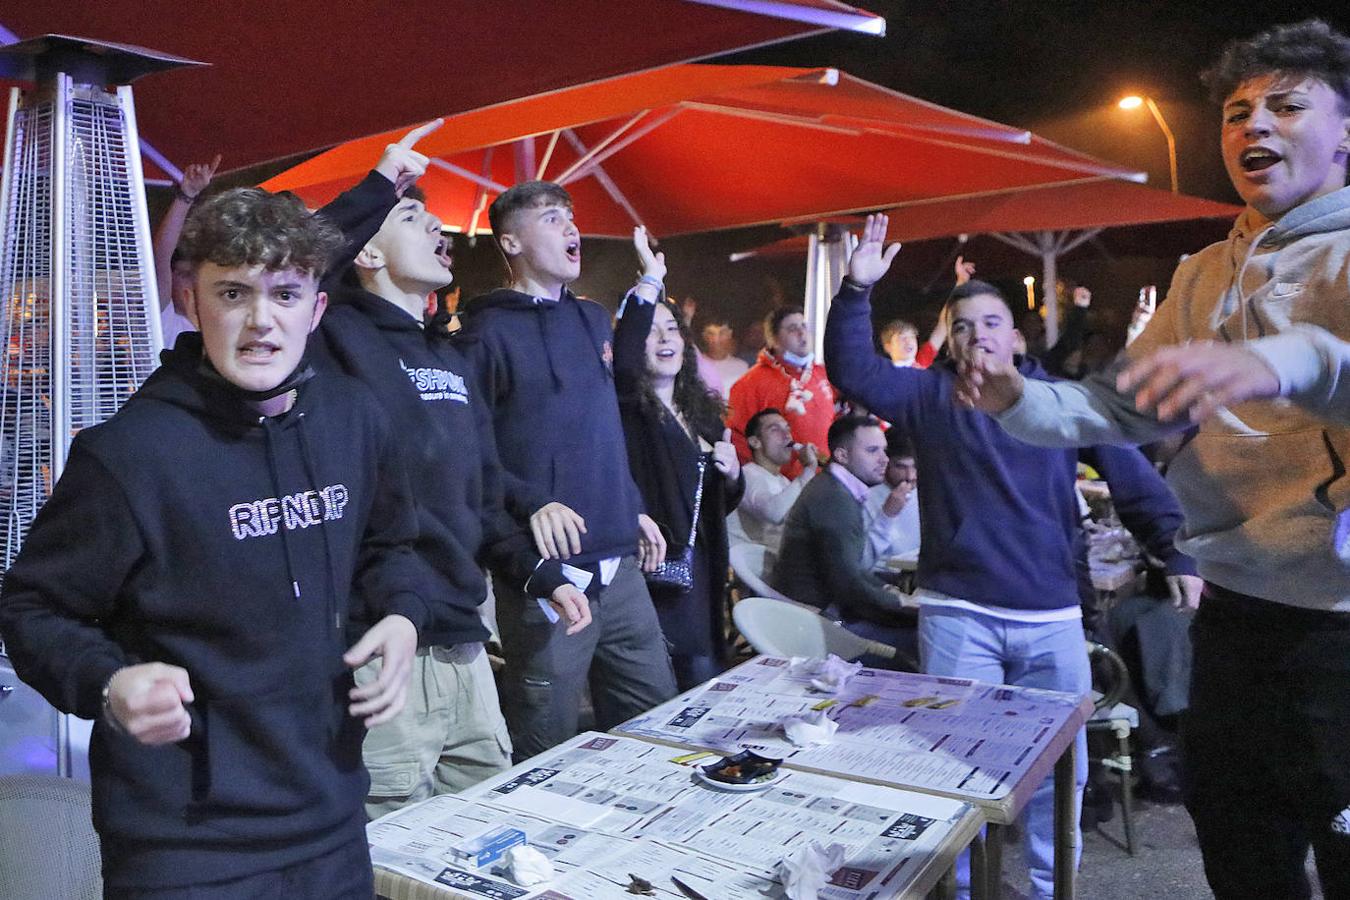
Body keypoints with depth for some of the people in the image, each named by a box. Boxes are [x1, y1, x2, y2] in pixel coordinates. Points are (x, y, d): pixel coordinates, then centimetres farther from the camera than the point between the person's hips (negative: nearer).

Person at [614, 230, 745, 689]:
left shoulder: (703, 411, 13)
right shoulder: (628, 408, -6)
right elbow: (621, 357, -32)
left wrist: (732, 473, 0)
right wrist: (650, 281, -33)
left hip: (700, 577, 7)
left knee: (704, 683, 15)